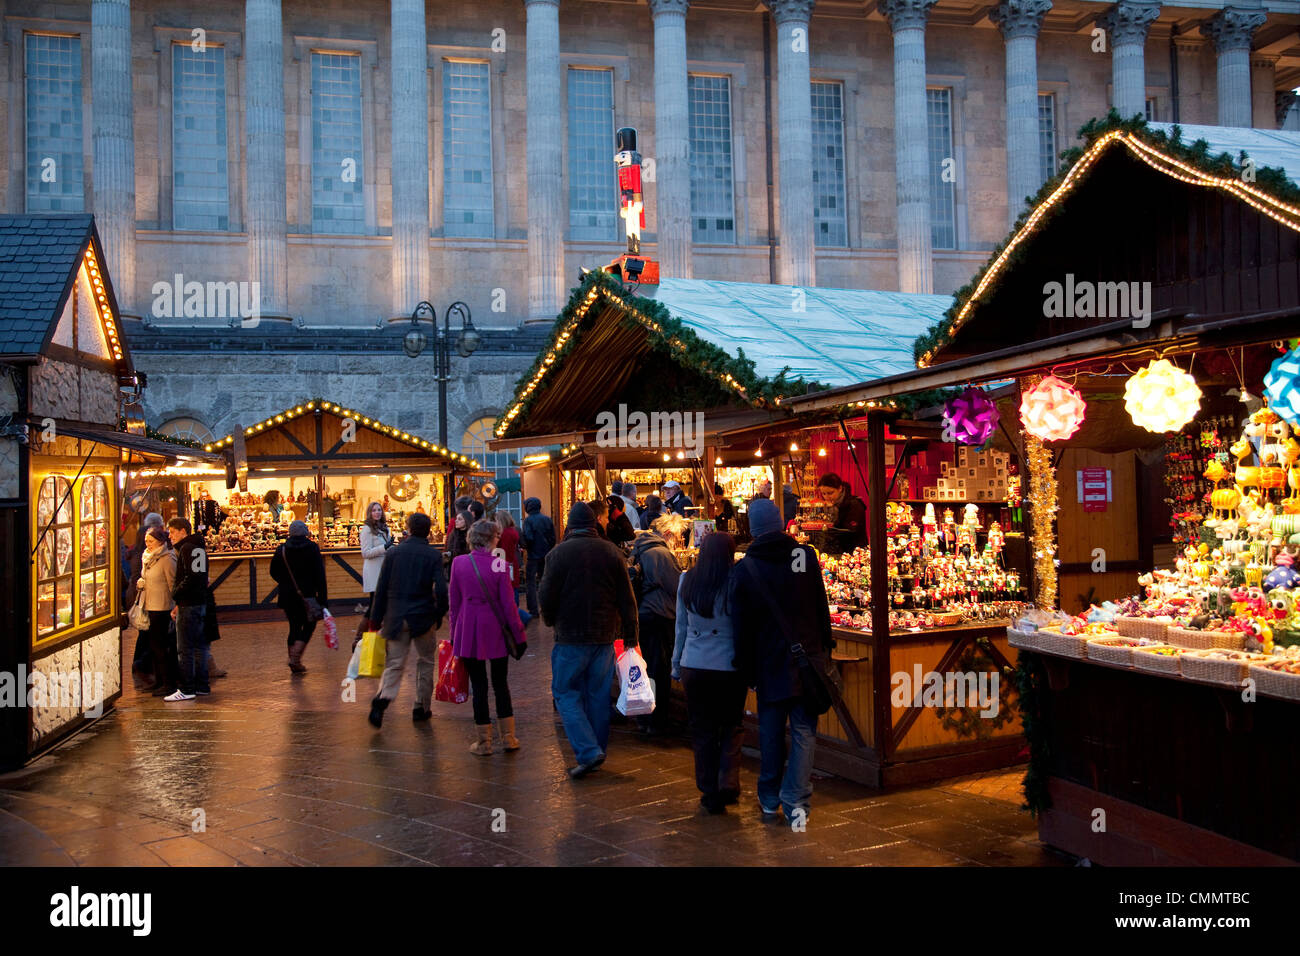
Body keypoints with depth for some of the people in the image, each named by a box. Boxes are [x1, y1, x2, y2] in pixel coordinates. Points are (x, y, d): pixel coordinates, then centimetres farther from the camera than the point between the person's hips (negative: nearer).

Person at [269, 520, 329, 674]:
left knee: (294, 627, 13)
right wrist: (323, 597, -7)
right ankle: (295, 657, -8)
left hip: (288, 596, 3)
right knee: (309, 625, 8)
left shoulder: (281, 550, 1)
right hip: (307, 596, -3)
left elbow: (274, 572, 8)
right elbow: (320, 575, -10)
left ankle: (294, 662, 15)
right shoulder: (312, 548, -7)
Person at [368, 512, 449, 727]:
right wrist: (440, 613, 4)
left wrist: (378, 618, 9)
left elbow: (382, 588, 3)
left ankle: (382, 698, -22)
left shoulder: (393, 553, 3)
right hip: (423, 617, -1)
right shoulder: (433, 555, -4)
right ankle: (422, 708, 18)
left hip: (396, 618, 1)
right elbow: (440, 589, -10)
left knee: (394, 663, 4)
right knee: (426, 661, 16)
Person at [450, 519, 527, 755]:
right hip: (496, 631, -1)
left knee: (478, 685, 8)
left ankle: (484, 741, 12)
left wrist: (454, 633, 13)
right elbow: (508, 604, -8)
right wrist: (518, 634, 0)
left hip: (468, 632, 1)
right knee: (500, 683, 14)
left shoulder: (458, 563, -3)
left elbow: (454, 602, 3)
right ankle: (508, 737, 19)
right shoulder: (499, 565, -11)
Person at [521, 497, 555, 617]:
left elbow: (528, 538, -19)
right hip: (546, 555, 6)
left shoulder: (528, 520, -10)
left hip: (534, 555, -6)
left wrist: (525, 547, -1)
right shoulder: (547, 519, 5)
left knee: (530, 582, 1)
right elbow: (553, 538, 5)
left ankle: (533, 611, -3)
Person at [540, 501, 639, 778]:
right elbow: (627, 599, 4)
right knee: (598, 695, 13)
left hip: (570, 636, -4)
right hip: (605, 635, 4)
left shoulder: (559, 553, -9)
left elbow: (547, 596, -9)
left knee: (566, 694, 4)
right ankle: (597, 751, 20)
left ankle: (588, 751, -9)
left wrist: (551, 621, 11)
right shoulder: (612, 553, 3)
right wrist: (630, 636, 9)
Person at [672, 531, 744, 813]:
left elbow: (681, 626, 9)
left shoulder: (687, 581, 0)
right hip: (729, 666, -2)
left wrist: (677, 664, 17)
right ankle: (728, 783, 5)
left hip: (693, 666, 3)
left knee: (702, 731, 12)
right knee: (732, 727, 15)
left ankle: (710, 794, 16)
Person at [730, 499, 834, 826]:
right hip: (807, 659, -1)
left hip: (770, 663, 1)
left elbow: (742, 627, 0)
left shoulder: (744, 569, -4)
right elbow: (822, 608, 0)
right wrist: (825, 647, 9)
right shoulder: (806, 556, -4)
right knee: (803, 731, 3)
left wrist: (747, 670, 7)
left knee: (770, 732, 13)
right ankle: (796, 801, -5)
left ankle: (769, 801, 23)